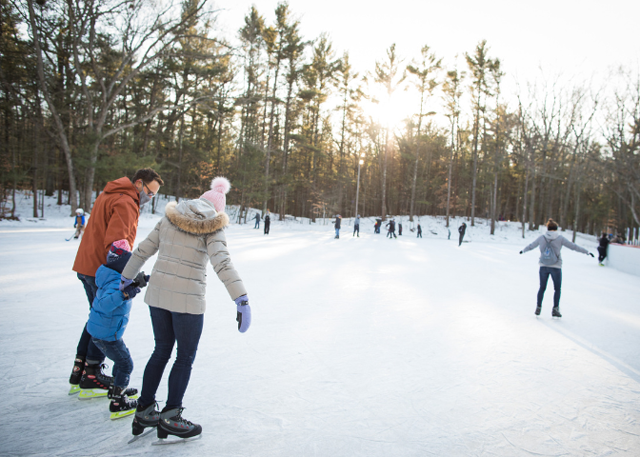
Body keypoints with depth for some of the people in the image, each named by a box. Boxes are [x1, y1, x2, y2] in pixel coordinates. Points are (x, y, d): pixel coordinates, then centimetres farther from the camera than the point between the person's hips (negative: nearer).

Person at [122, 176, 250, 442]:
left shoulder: (169, 218, 7)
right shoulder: (212, 227, -8)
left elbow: (143, 250, 12)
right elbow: (222, 263, -21)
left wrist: (126, 277, 25)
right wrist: (241, 299, -26)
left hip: (157, 294, 6)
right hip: (188, 300, -5)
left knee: (161, 351, 20)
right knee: (185, 357, 11)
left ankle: (144, 412, 29)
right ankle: (169, 418, 18)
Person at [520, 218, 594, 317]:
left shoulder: (541, 238, 0)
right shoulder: (560, 238, -7)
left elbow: (531, 246, 15)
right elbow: (573, 247, -1)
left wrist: (523, 251, 34)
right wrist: (587, 252, 10)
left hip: (543, 266, 2)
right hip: (556, 267, -2)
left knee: (542, 288, 16)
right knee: (557, 289, 13)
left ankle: (538, 307, 15)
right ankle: (555, 309, 8)